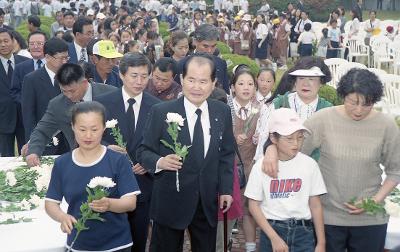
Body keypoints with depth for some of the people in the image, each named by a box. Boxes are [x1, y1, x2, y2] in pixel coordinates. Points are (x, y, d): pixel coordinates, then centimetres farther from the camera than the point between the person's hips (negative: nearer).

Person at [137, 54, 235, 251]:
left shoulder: (223, 112, 3)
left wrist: (225, 189, 5)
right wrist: (159, 162, -26)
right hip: (170, 201, -3)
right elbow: (144, 151, -5)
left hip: (208, 202, 3)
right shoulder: (161, 112, -9)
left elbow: (226, 154, 10)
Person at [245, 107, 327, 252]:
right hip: (271, 230, 0)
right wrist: (274, 238, -10)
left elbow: (315, 205, 2)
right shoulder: (261, 166, -5)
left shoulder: (309, 164, -3)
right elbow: (254, 205, -3)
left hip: (303, 232, 0)